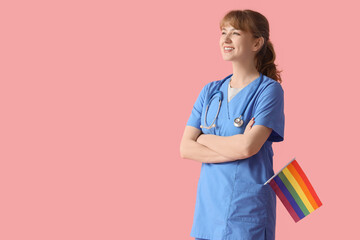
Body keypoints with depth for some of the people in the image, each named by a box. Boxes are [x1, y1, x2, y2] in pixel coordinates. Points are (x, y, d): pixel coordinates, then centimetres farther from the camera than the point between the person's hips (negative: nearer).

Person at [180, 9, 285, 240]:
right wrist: (234, 149, -13)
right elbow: (186, 149, 1)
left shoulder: (269, 89, -6)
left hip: (247, 212, -5)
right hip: (208, 206, 5)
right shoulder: (210, 91, 10)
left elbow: (247, 147, -19)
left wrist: (204, 138, -3)